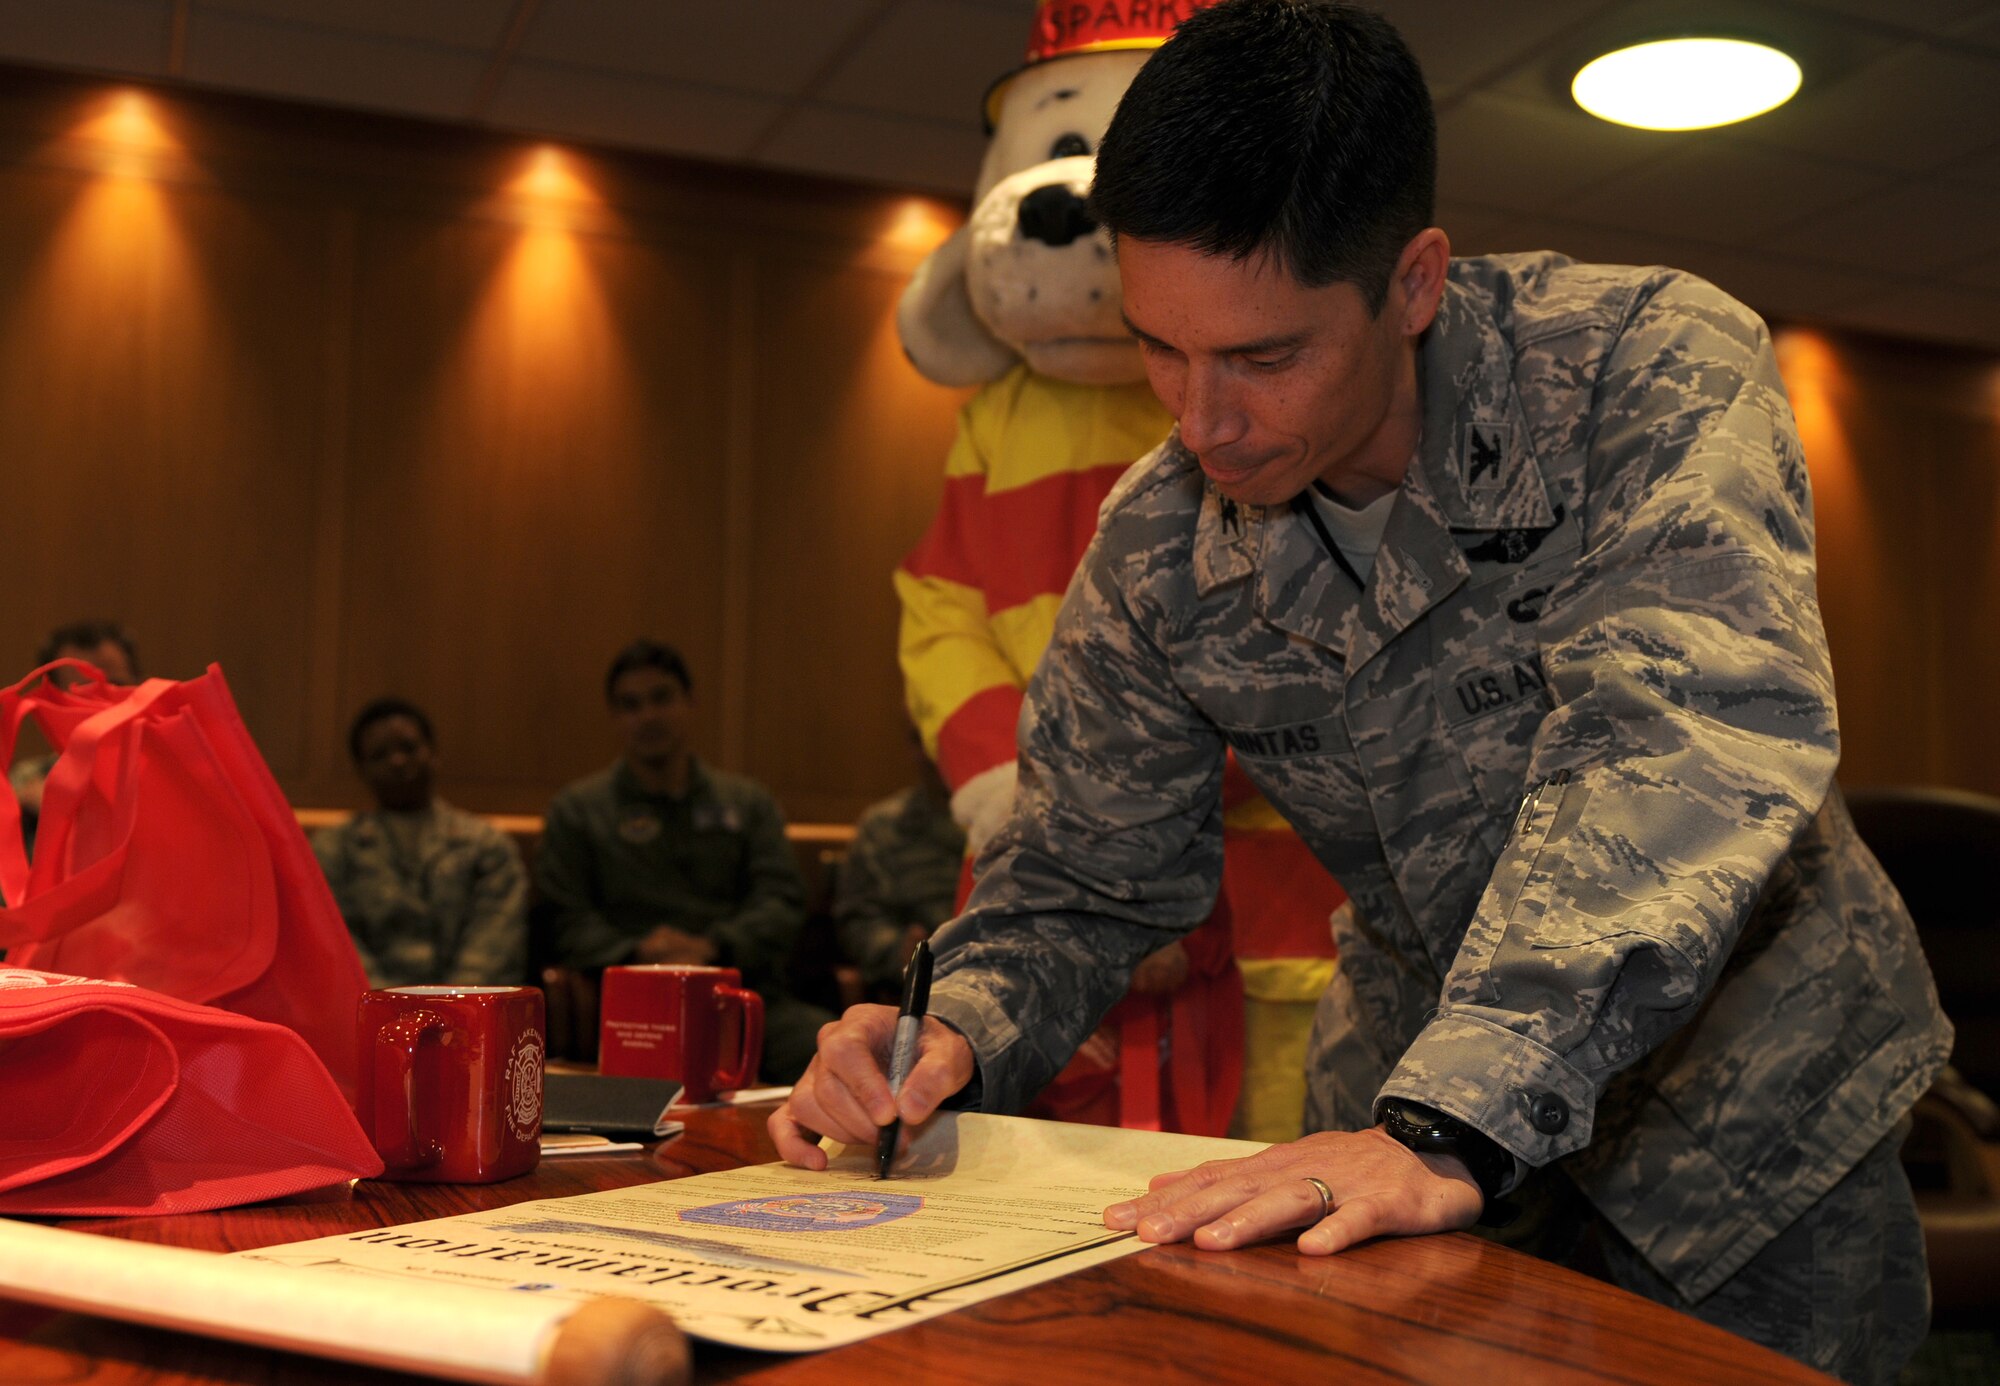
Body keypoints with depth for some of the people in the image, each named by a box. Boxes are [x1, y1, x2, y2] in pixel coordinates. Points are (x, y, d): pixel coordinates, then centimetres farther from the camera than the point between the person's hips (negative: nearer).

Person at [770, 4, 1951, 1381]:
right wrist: (954, 1037, -23)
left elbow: (1689, 733, -37)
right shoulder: (1157, 554, -12)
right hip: (1425, 1098, 3)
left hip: (1744, 1083, -2)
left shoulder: (1653, 368, -24)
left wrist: (1458, 1120, -48)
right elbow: (1085, 876, -2)